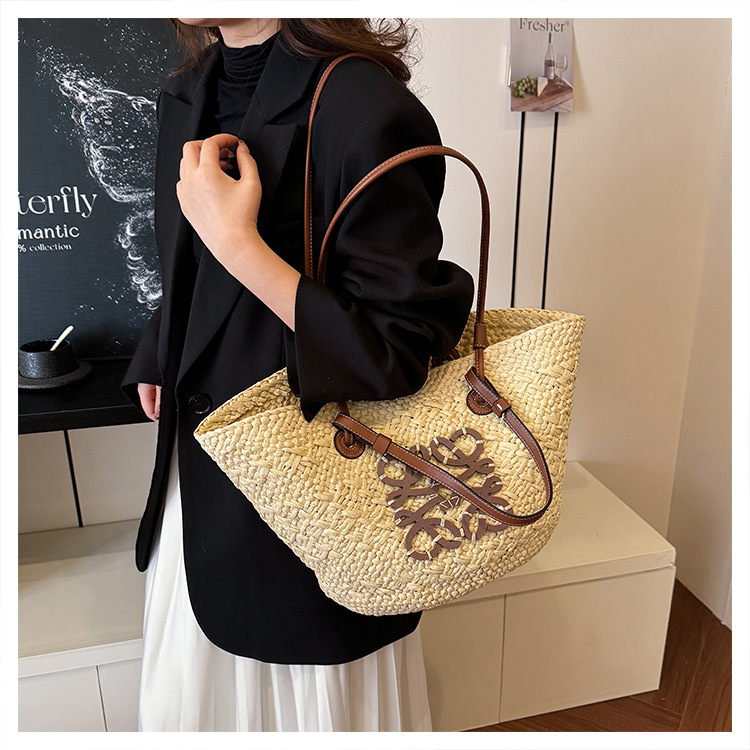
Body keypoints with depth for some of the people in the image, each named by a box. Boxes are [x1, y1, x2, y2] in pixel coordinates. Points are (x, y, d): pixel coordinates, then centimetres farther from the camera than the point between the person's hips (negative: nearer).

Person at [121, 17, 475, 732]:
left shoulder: (367, 110, -22)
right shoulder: (184, 97, 4)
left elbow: (399, 349, -23)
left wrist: (236, 240, -28)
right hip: (196, 467, 8)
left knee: (311, 700, 19)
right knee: (193, 687, 29)